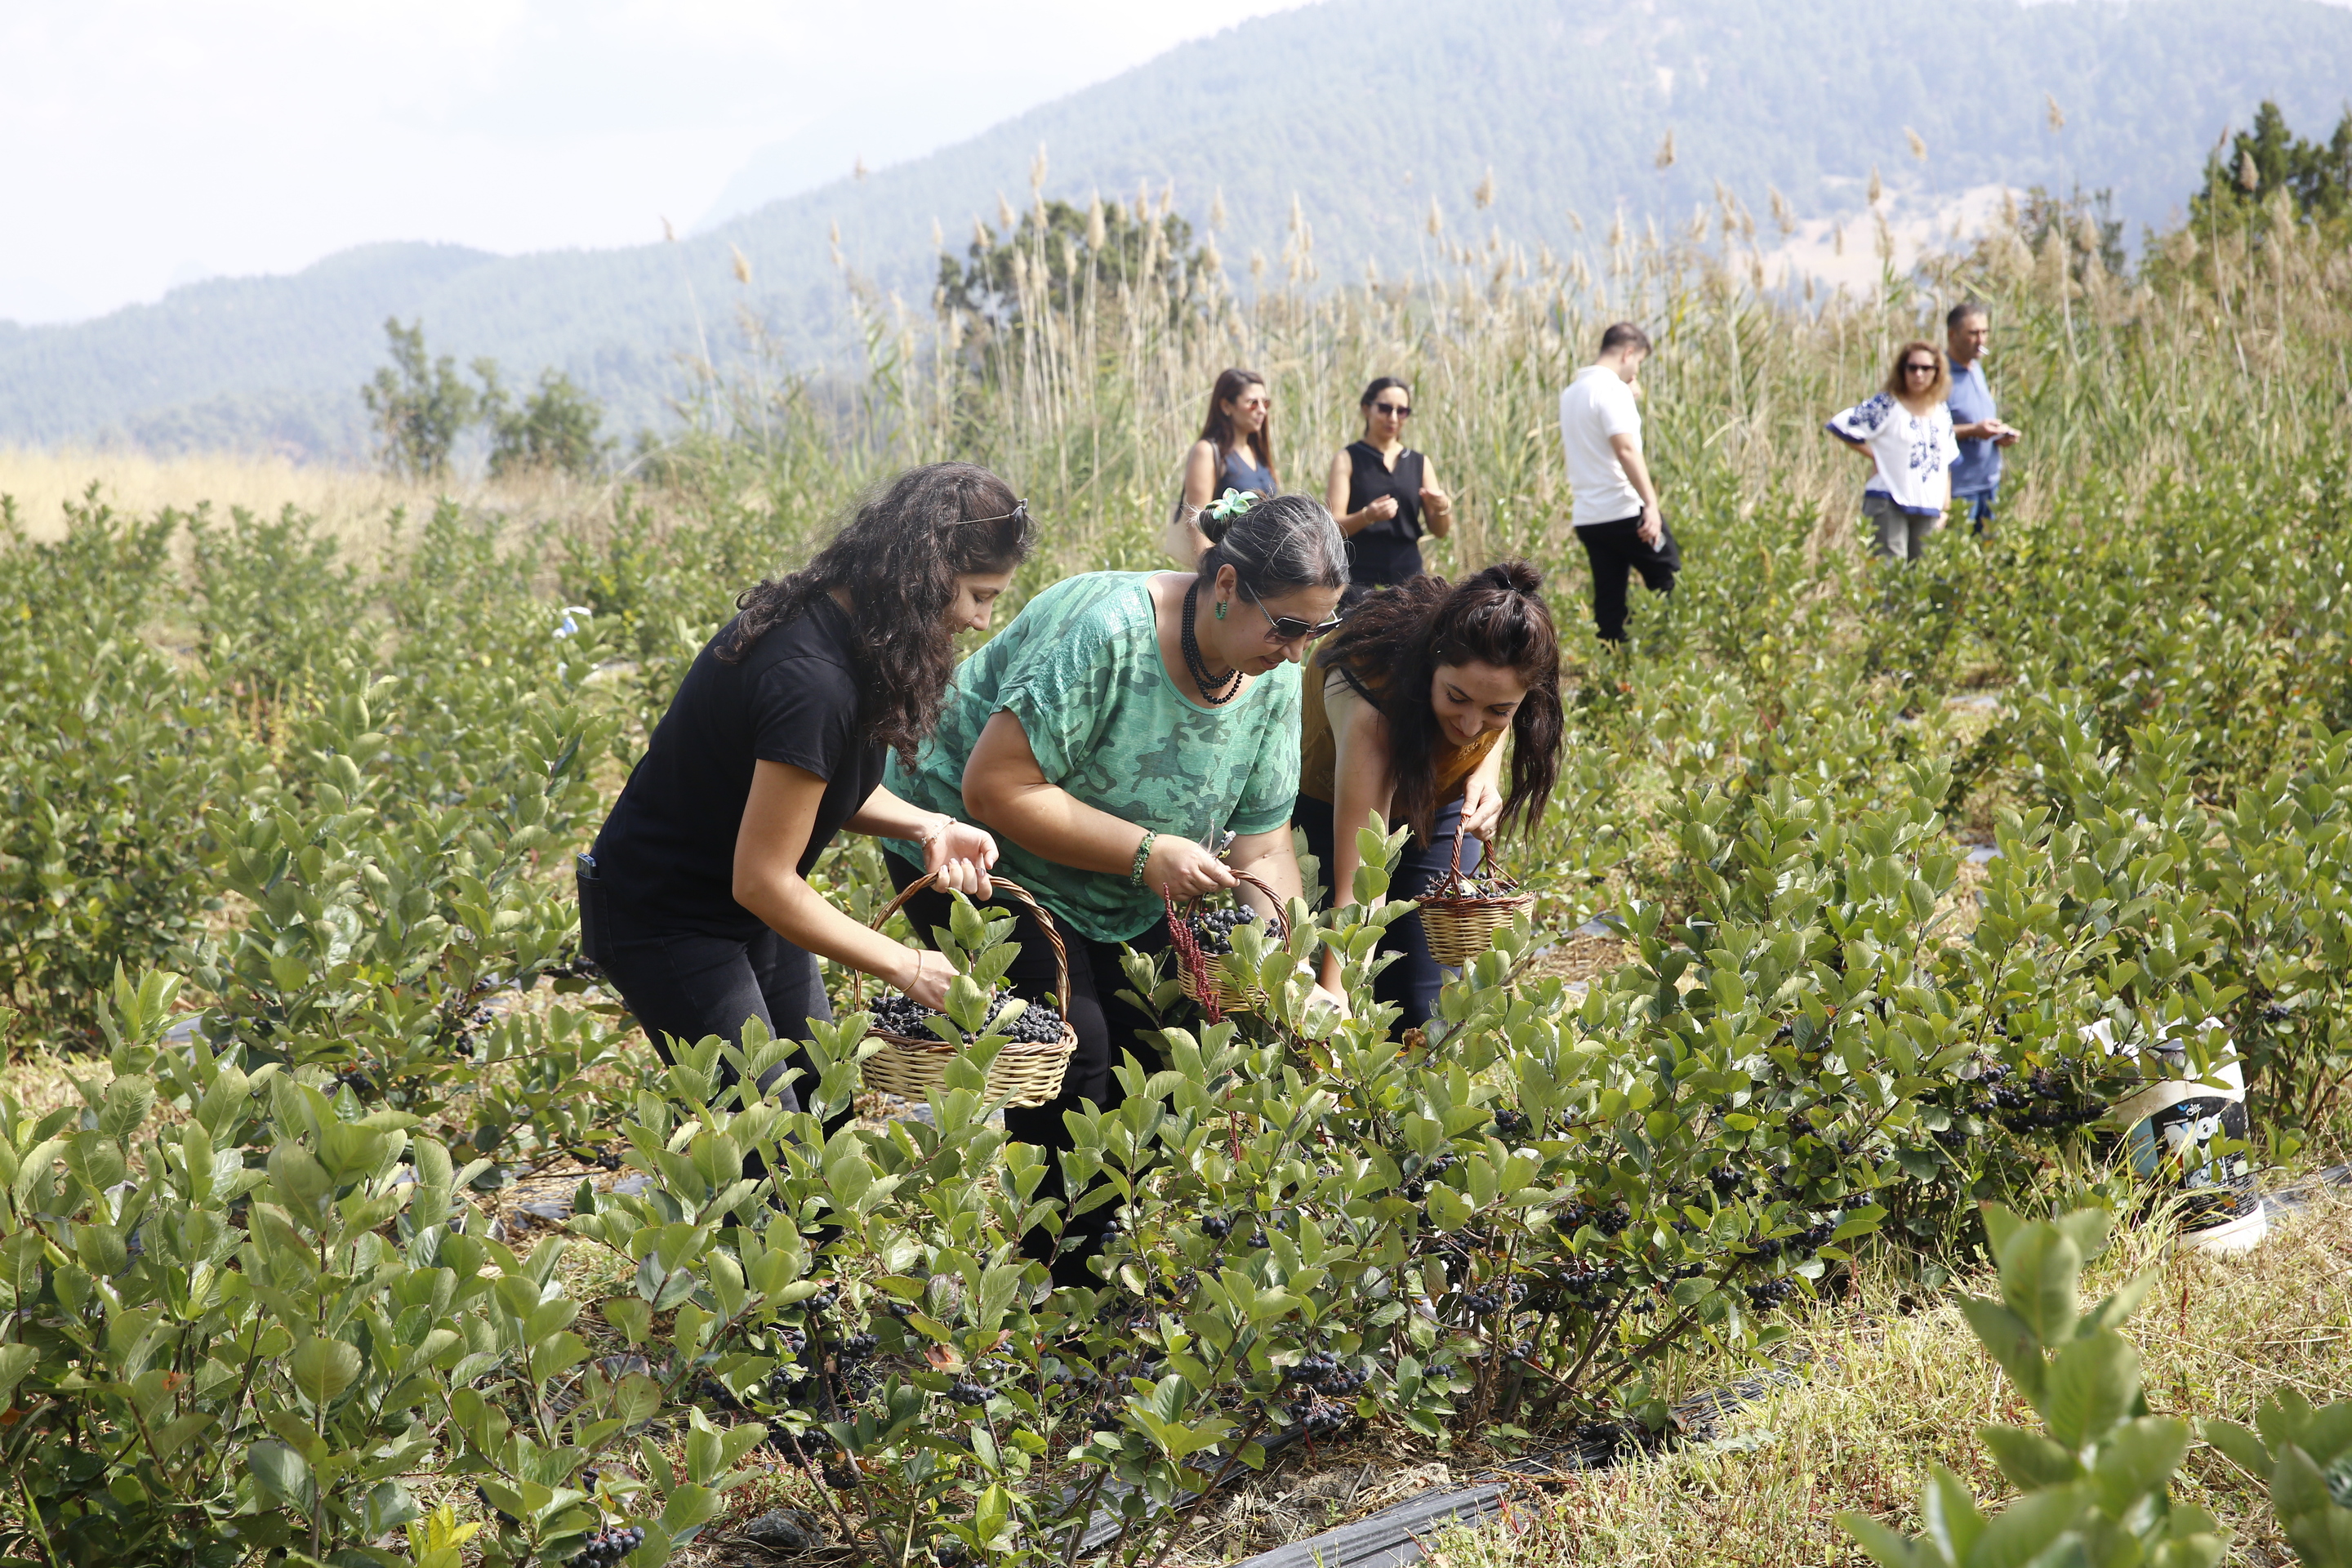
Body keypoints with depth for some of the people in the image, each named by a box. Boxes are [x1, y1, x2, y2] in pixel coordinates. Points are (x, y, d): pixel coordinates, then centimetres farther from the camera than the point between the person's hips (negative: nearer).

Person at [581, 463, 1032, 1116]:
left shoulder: (832, 617, -5)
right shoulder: (810, 681, -33)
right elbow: (762, 881, -28)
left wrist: (923, 825, -10)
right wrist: (907, 967, -20)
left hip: (745, 911, 9)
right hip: (666, 919, -9)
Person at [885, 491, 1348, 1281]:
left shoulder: (1274, 680, -9)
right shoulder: (1106, 632, -33)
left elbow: (1263, 841, -4)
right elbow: (995, 788, -33)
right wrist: (1146, 852, -33)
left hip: (1116, 896, 7)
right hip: (980, 854, -7)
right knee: (1071, 1052, -18)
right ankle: (1056, 1281, -2)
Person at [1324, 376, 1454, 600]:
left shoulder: (1419, 463, 13)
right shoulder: (1348, 460, 3)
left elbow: (1441, 531, 10)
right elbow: (1334, 526, -7)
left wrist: (1443, 508, -11)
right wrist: (1368, 516, -25)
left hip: (1408, 576, 3)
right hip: (1361, 579, -3)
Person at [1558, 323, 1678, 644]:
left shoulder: (1571, 392, 16)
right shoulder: (1613, 389, -11)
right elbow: (1625, 448, -22)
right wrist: (1651, 504, -27)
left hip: (1588, 518, 8)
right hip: (1625, 511, -8)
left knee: (1608, 605, 7)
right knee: (1671, 586, 5)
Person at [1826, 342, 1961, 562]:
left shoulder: (1942, 414, 13)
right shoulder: (1887, 405, -5)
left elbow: (1946, 464, 19)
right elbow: (1840, 425, -11)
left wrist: (1945, 509, 15)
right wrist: (1873, 455, -7)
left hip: (1929, 509, 6)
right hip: (1890, 503, -6)